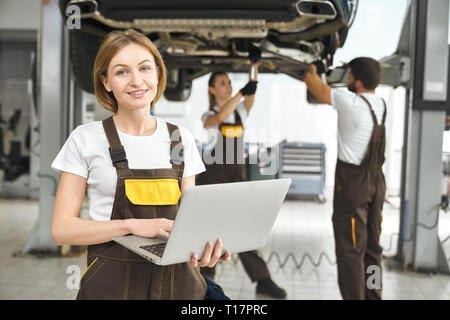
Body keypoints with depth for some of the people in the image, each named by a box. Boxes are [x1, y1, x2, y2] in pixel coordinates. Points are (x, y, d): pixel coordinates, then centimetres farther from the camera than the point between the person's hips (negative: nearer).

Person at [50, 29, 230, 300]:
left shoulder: (181, 139, 6)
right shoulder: (86, 139, -3)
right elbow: (62, 229, -6)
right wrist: (134, 225, -19)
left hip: (178, 281, 3)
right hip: (113, 283, -2)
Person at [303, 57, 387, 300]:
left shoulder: (351, 103, -19)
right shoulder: (380, 104, 4)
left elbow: (312, 82, -7)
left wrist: (312, 68, 14)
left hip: (353, 182, -8)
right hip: (376, 180, 8)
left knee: (350, 249, -2)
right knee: (371, 247, 16)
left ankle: (353, 296, 2)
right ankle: (373, 294, 25)